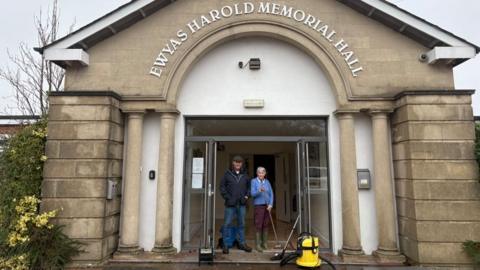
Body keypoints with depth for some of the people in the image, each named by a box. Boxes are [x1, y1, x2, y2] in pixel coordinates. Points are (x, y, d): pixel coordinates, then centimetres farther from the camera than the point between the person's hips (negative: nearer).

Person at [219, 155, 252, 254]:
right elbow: (222, 186, 0)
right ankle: (225, 245, 8)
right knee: (227, 224, -1)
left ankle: (242, 243, 23)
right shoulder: (227, 174, -1)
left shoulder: (245, 175, 9)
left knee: (242, 224, 12)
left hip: (242, 204, 4)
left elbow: (249, 186, 20)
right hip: (230, 204, -3)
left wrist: (247, 195, 5)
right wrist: (227, 197, -8)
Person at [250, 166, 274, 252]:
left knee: (266, 225, 8)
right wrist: (259, 191, -28)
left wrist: (271, 204, -5)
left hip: (267, 206, 4)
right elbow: (252, 193, -9)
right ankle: (257, 245, 1)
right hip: (258, 205, -4)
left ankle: (264, 243, 19)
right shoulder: (254, 181, -2)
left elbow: (271, 194, 8)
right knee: (258, 225, -6)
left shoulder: (267, 182, 9)